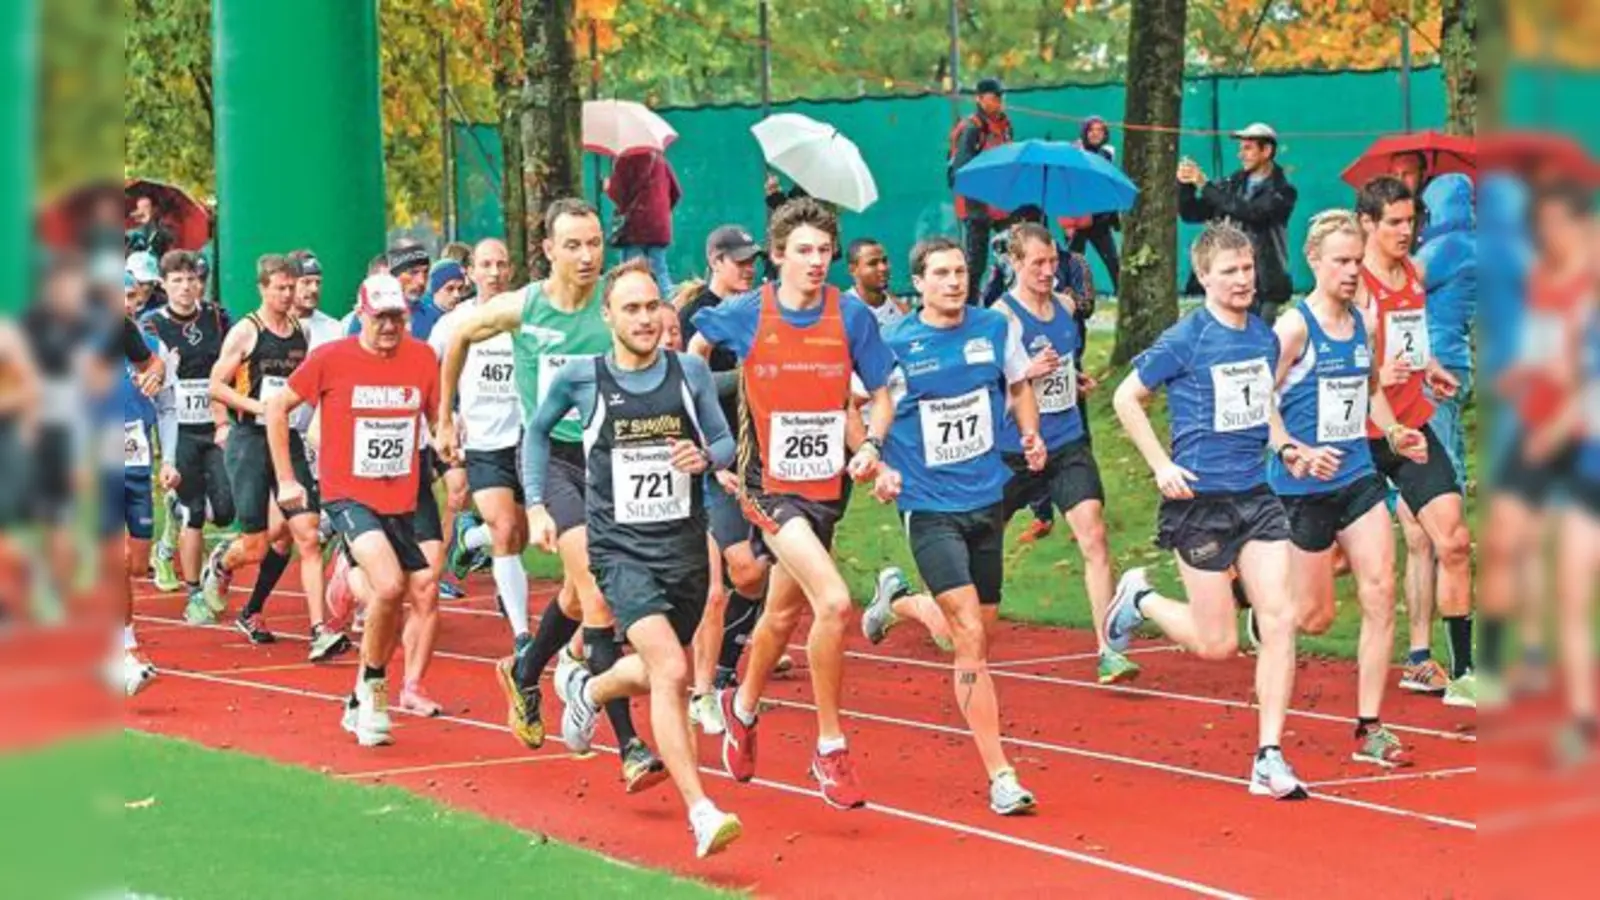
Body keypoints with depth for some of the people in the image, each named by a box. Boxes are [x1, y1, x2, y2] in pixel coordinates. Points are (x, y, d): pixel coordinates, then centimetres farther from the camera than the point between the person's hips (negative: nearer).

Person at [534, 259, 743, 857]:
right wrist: (536, 505, 8)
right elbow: (537, 431, 14)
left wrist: (706, 456, -15)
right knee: (671, 671, -22)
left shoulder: (690, 372, -1)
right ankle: (700, 812, -23)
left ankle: (589, 691, 55)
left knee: (657, 673, 20)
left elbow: (726, 444, 7)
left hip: (685, 546, 4)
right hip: (621, 550, -4)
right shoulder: (581, 378, -4)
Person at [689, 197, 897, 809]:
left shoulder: (851, 317, -3)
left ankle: (742, 709, 47)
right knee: (834, 602, -22)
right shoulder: (745, 315, -7)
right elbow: (693, 349, 13)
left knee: (784, 613, 19)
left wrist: (872, 446, -13)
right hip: (769, 485, -4)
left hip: (826, 485, 4)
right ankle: (830, 749, -11)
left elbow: (881, 395, 6)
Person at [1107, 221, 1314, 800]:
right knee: (1217, 644, 0)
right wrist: (1161, 466, -10)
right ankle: (1140, 600, 31)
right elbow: (1126, 398, -2)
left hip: (1256, 495, 5)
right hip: (1201, 501, -5)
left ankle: (1269, 759, 0)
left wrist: (1285, 448, 6)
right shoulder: (1185, 340, -10)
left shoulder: (1265, 336, 8)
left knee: (1280, 619, -6)